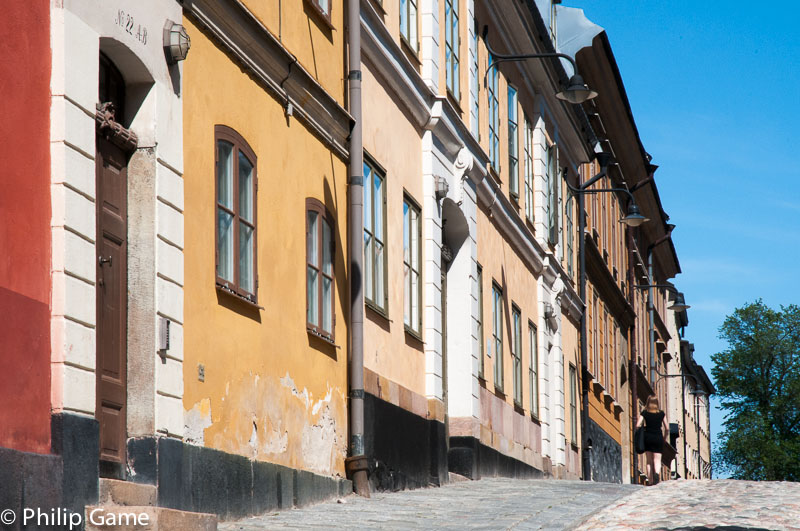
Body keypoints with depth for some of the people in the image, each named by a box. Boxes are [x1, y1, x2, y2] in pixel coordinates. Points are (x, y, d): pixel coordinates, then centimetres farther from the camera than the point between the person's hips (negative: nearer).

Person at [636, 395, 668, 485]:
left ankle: (650, 481, 7)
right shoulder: (661, 413, 3)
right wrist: (664, 438, 17)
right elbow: (666, 428, 5)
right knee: (657, 460, 0)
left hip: (647, 437, 0)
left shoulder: (644, 413, 0)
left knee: (649, 461, 10)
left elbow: (638, 425, -9)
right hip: (658, 437, 0)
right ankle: (656, 473, -30)